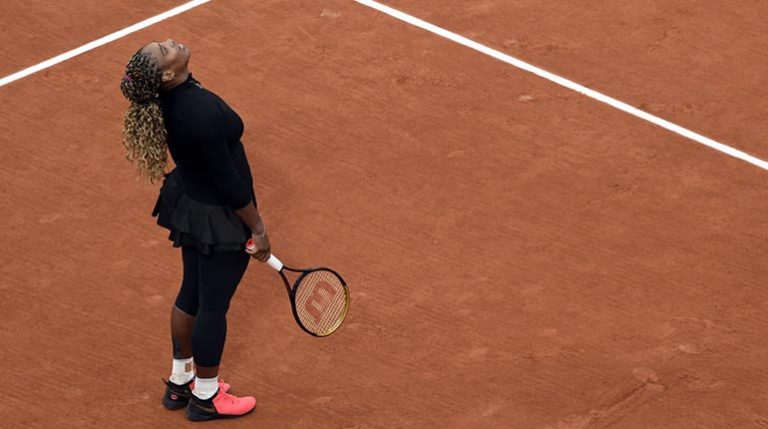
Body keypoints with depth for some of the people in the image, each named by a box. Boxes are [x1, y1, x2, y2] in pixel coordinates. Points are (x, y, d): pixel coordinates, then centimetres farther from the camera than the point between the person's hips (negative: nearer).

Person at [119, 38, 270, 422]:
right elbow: (229, 180, -25)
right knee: (214, 306, 10)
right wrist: (257, 229, -12)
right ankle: (205, 398, 29)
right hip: (219, 219, -8)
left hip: (189, 203, 8)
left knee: (191, 295, 24)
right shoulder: (203, 112, -34)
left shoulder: (168, 99, -8)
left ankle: (180, 382, 41)